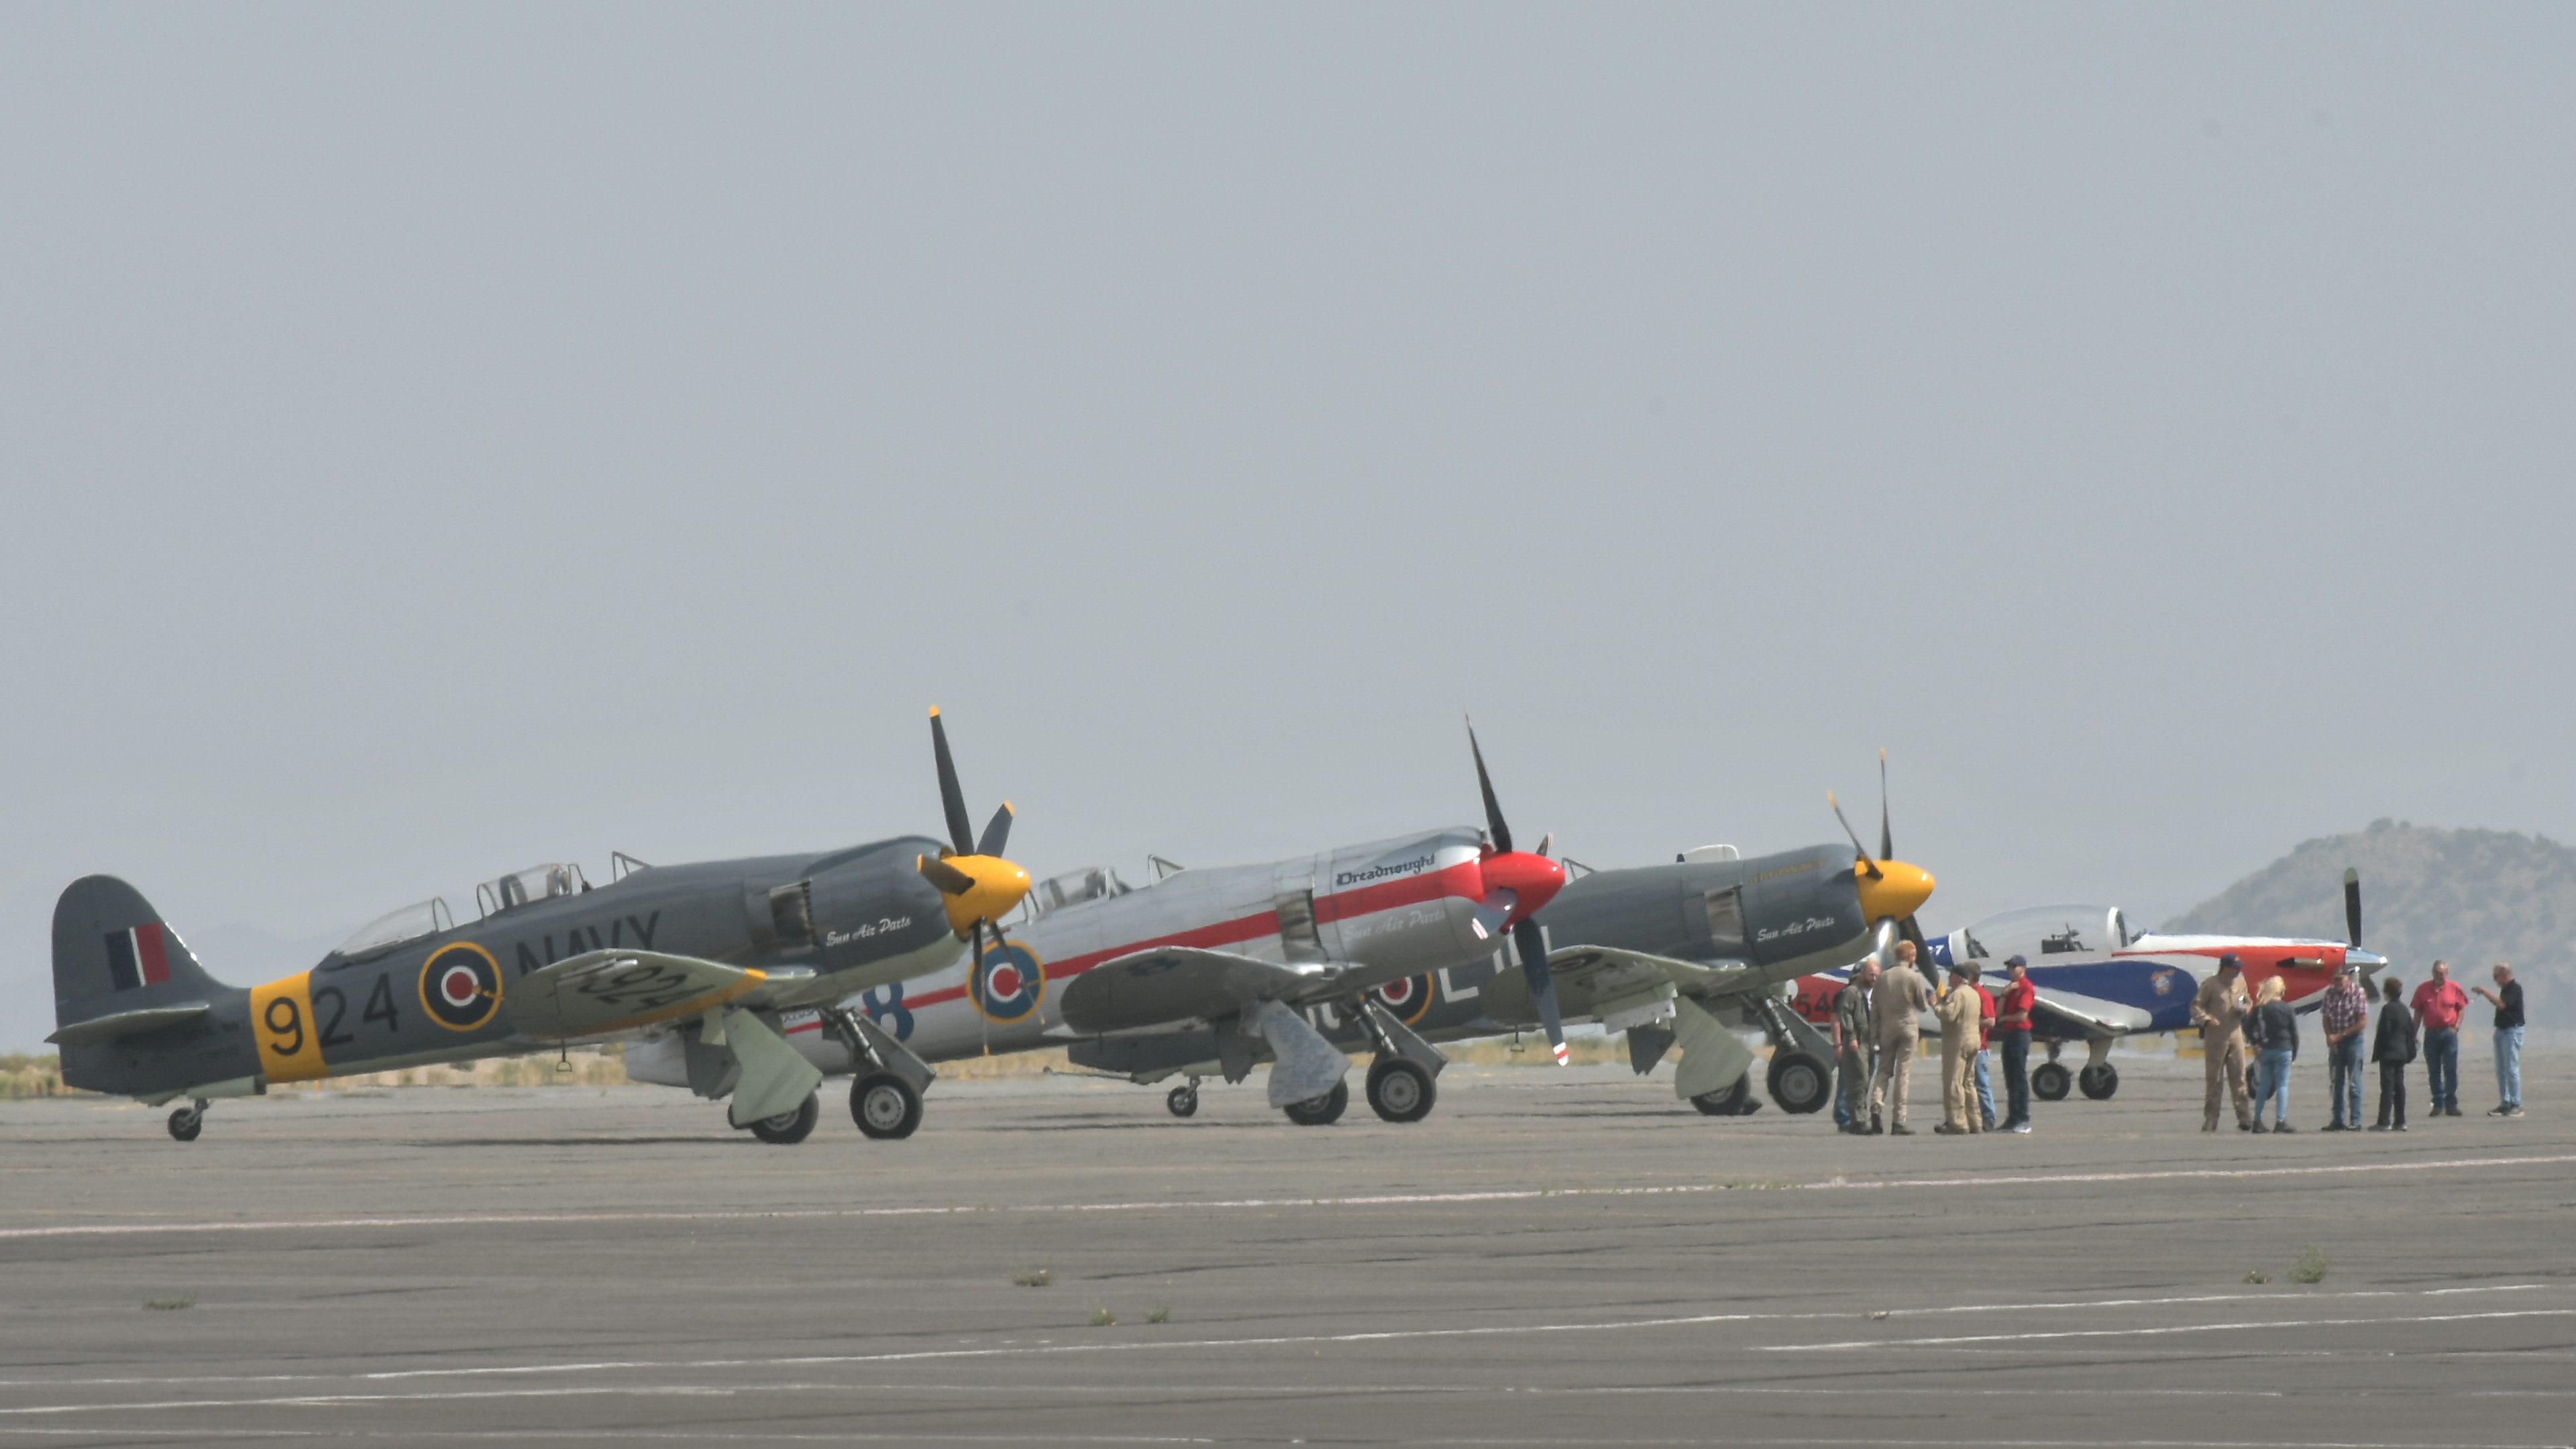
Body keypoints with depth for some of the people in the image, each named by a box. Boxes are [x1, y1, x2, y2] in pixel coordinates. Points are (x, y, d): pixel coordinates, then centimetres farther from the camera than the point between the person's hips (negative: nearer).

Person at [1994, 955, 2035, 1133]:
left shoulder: (2026, 988, -8)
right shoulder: (2010, 987, 18)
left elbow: (2022, 1016, -16)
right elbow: (1998, 1013, 11)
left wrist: (2005, 1018, 1)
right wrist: (2005, 994, -3)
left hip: (2020, 1034, -9)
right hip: (2007, 1035, 9)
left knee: (2020, 1078, -9)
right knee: (2010, 1079, 9)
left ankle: (2023, 1120, -10)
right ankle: (2012, 1119, 12)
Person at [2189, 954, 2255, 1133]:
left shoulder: (2240, 982, 10)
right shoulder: (2210, 985, -7)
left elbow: (2248, 1003, 22)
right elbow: (2196, 1005, -7)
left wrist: (2245, 1008, -2)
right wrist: (2206, 1019, -24)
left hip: (2235, 1035, 4)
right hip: (2215, 1037, -4)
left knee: (2239, 1077, 1)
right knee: (2214, 1079, 0)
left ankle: (2244, 1118, 1)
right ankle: (2210, 1120, 6)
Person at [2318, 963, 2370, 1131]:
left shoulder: (2358, 993, -10)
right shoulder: (2330, 993, 5)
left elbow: (2363, 1022, -13)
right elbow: (2326, 1018, 9)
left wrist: (2340, 1036, -14)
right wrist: (2330, 1037, -8)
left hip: (2353, 1040, -5)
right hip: (2335, 1042, 5)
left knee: (2353, 1083, -4)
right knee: (2336, 1083, 7)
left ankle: (2355, 1121, -1)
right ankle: (2338, 1120, 14)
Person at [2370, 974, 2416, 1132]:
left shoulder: (2388, 1009, -13)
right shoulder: (2404, 1009, 11)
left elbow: (2383, 1033, -14)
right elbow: (2411, 1032, 14)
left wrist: (2377, 1053, -9)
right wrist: (2410, 1052, 19)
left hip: (2388, 1054, -8)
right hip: (2401, 1053, 8)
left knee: (2387, 1087, -8)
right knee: (2399, 1086, 10)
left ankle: (2384, 1122, -10)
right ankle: (2400, 1121, 11)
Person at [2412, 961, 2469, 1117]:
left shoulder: (2454, 988, 1)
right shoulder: (2423, 990, 4)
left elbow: (2461, 1009, 7)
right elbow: (2418, 1012, 8)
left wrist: (2456, 1027, -6)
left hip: (2449, 1033, -2)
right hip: (2431, 1033, 2)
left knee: (2451, 1070, -3)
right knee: (2433, 1071, 4)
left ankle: (2451, 1104, 1)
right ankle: (2438, 1105, 10)